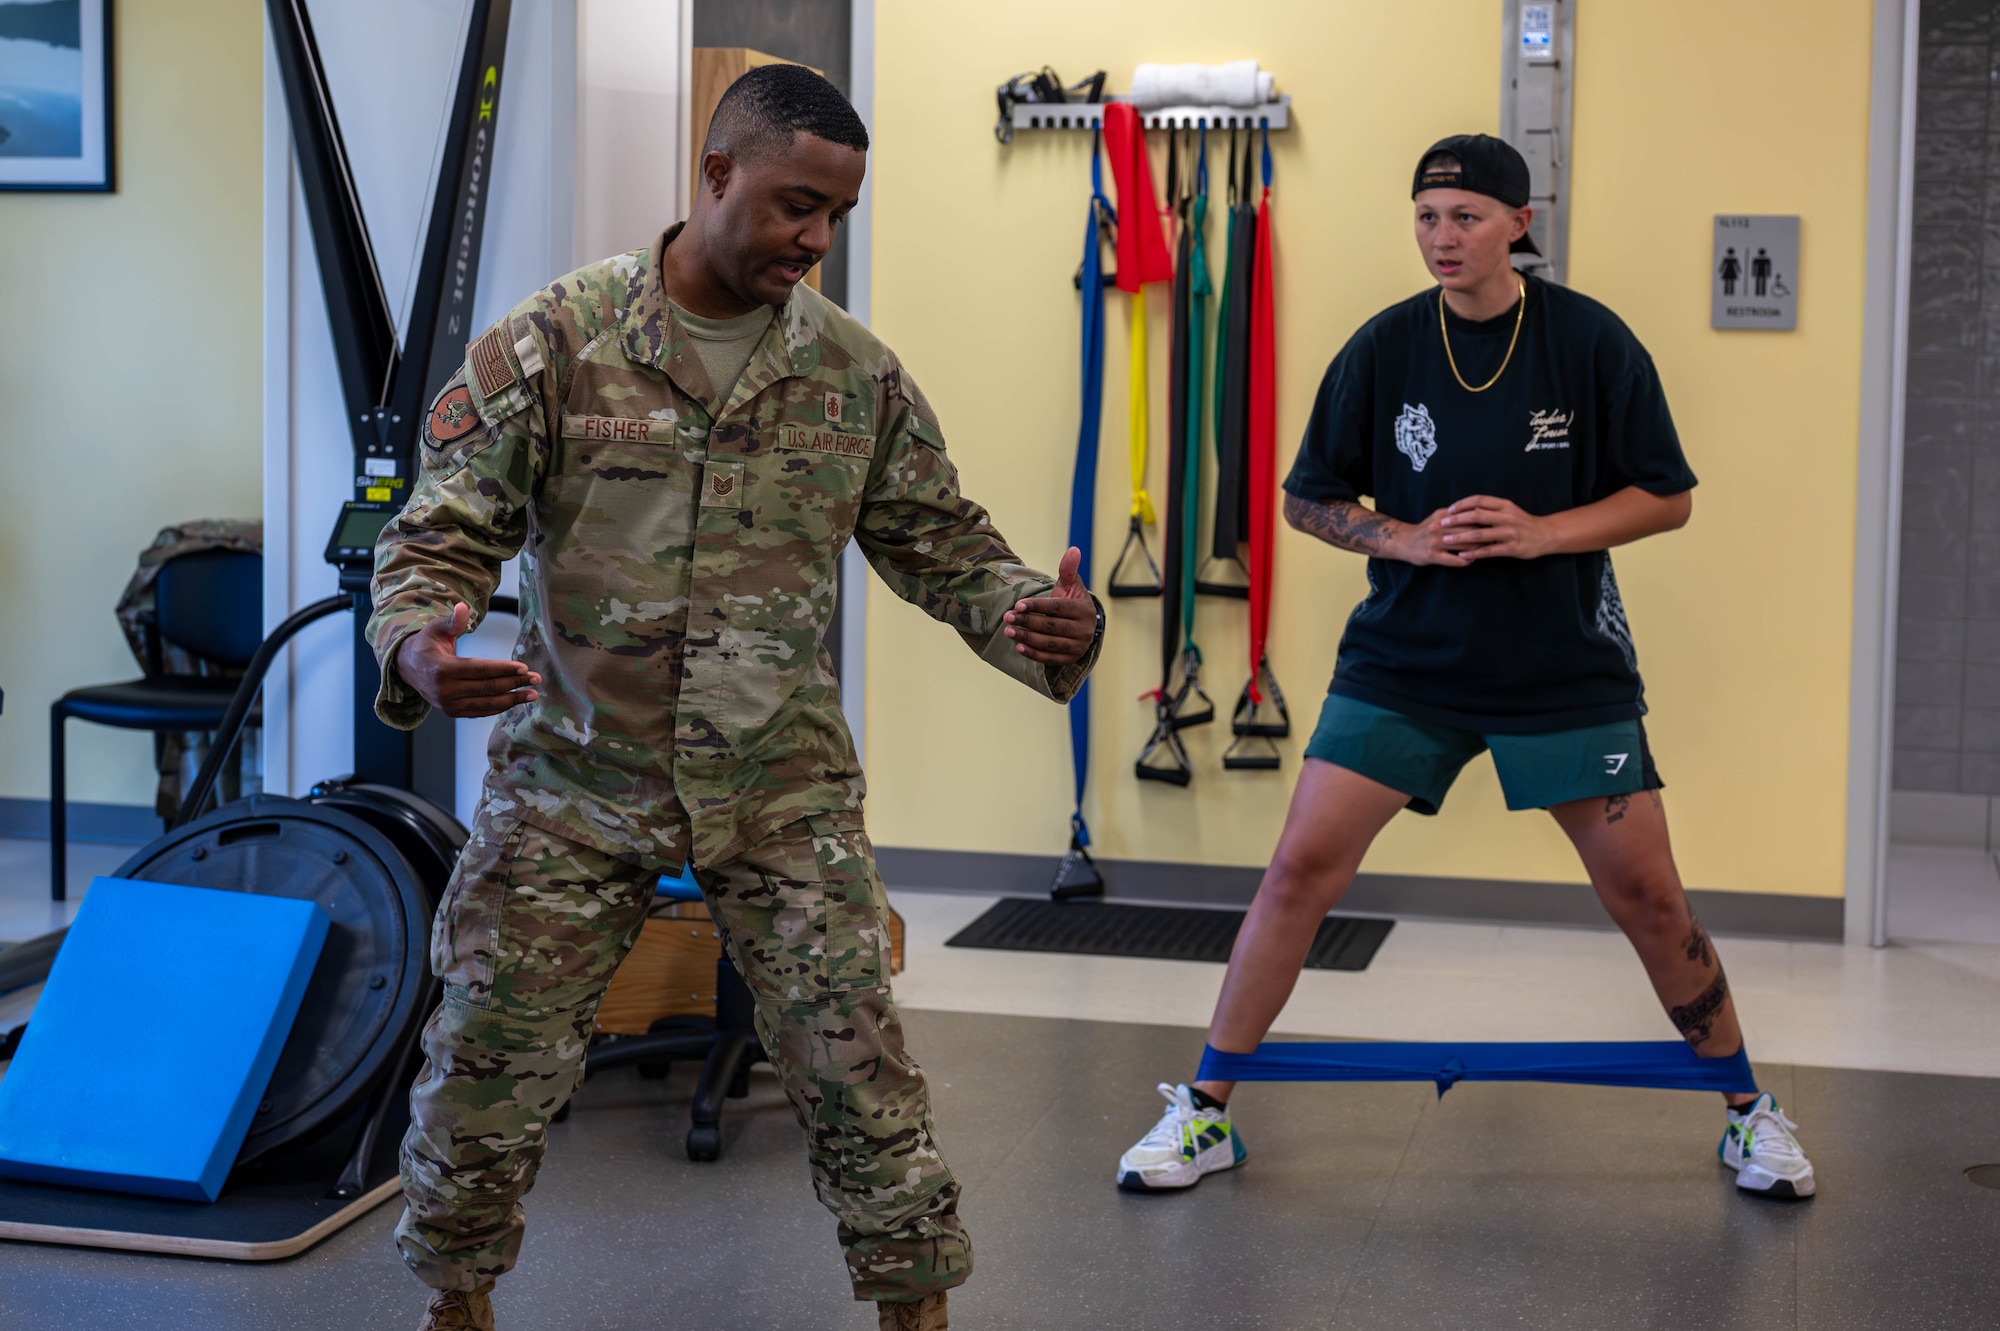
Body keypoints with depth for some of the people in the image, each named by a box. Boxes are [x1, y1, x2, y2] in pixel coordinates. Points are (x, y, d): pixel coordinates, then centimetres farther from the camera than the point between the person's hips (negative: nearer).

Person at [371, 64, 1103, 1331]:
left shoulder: (858, 372, 1)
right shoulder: (555, 340, -7)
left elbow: (948, 547, 7)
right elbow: (445, 530, -6)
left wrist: (1046, 622, -13)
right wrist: (418, 652, -27)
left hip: (784, 793, 1)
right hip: (575, 782, -1)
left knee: (861, 1071, -1)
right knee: (490, 1071, 8)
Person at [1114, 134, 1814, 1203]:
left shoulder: (1591, 342, -7)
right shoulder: (1384, 347, -3)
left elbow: (1667, 497, -3)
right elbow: (1308, 499, 5)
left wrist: (1541, 533, -17)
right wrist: (1404, 540, -13)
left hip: (1566, 667, -1)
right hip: (1403, 664, 1)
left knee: (1646, 895, 3)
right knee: (1299, 870, -7)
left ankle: (1747, 1111, 25)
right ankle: (1205, 1114, 7)